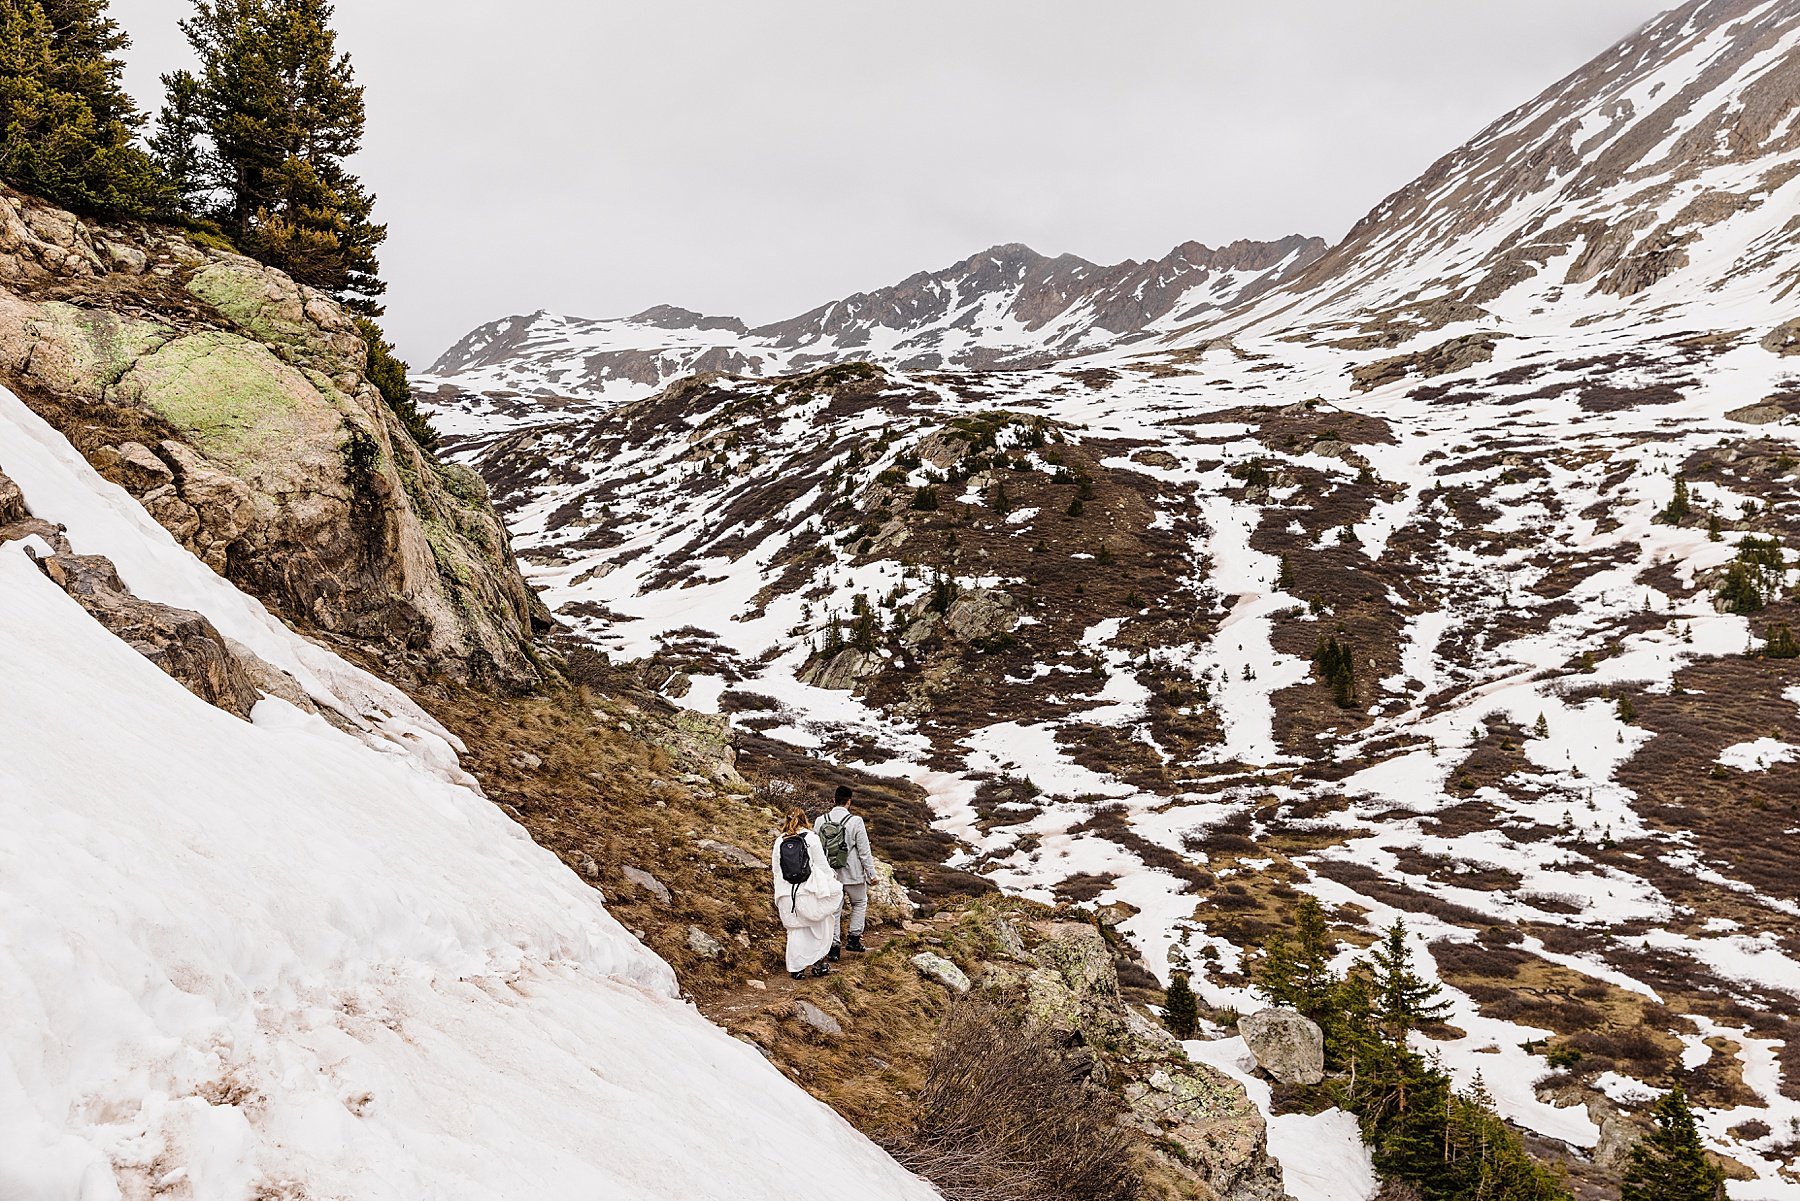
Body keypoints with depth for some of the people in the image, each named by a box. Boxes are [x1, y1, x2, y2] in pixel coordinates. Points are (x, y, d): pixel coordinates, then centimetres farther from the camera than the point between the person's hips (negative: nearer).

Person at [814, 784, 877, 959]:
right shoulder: (855, 821, -15)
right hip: (852, 874, -3)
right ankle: (854, 938, 17)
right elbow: (864, 851, -11)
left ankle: (834, 946, 10)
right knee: (860, 903, 21)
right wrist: (871, 872, 0)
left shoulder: (820, 821, -3)